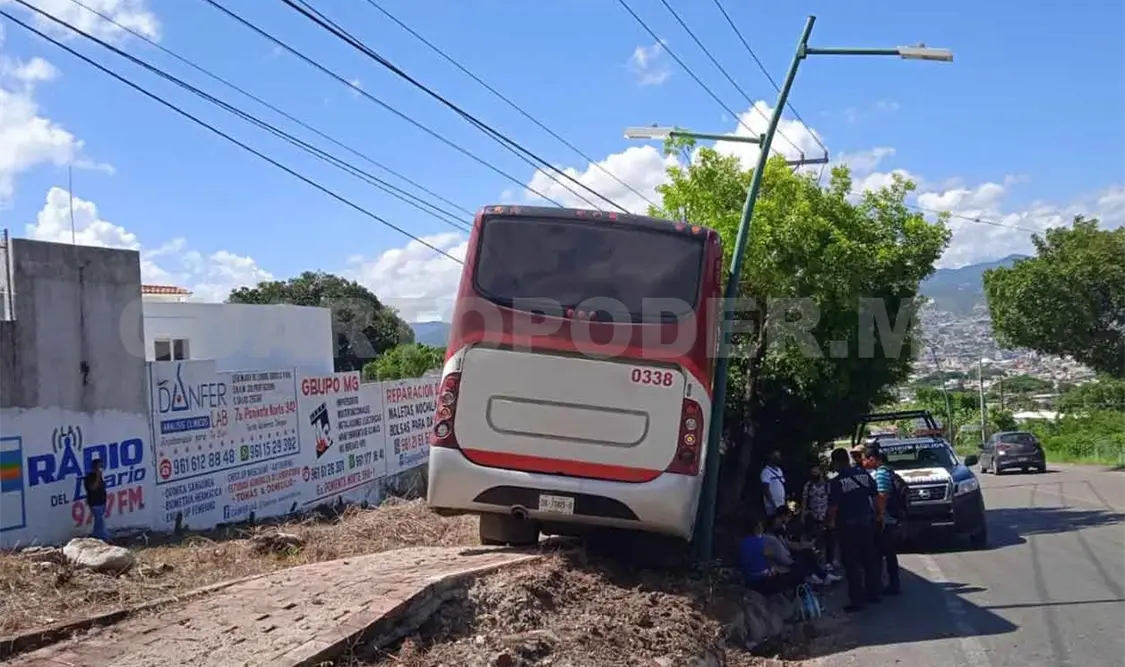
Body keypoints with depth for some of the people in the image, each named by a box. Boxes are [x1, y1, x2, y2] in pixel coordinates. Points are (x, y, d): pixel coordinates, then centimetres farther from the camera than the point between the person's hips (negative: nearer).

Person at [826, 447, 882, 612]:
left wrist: (831, 522, 1)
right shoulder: (864, 474, -1)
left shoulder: (836, 482, -16)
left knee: (852, 563, 2)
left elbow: (833, 506, -16)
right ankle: (873, 593, 26)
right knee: (870, 559, 17)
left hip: (848, 525, -5)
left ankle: (856, 600, 3)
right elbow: (875, 495, 4)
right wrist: (875, 513, 17)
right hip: (867, 521, 5)